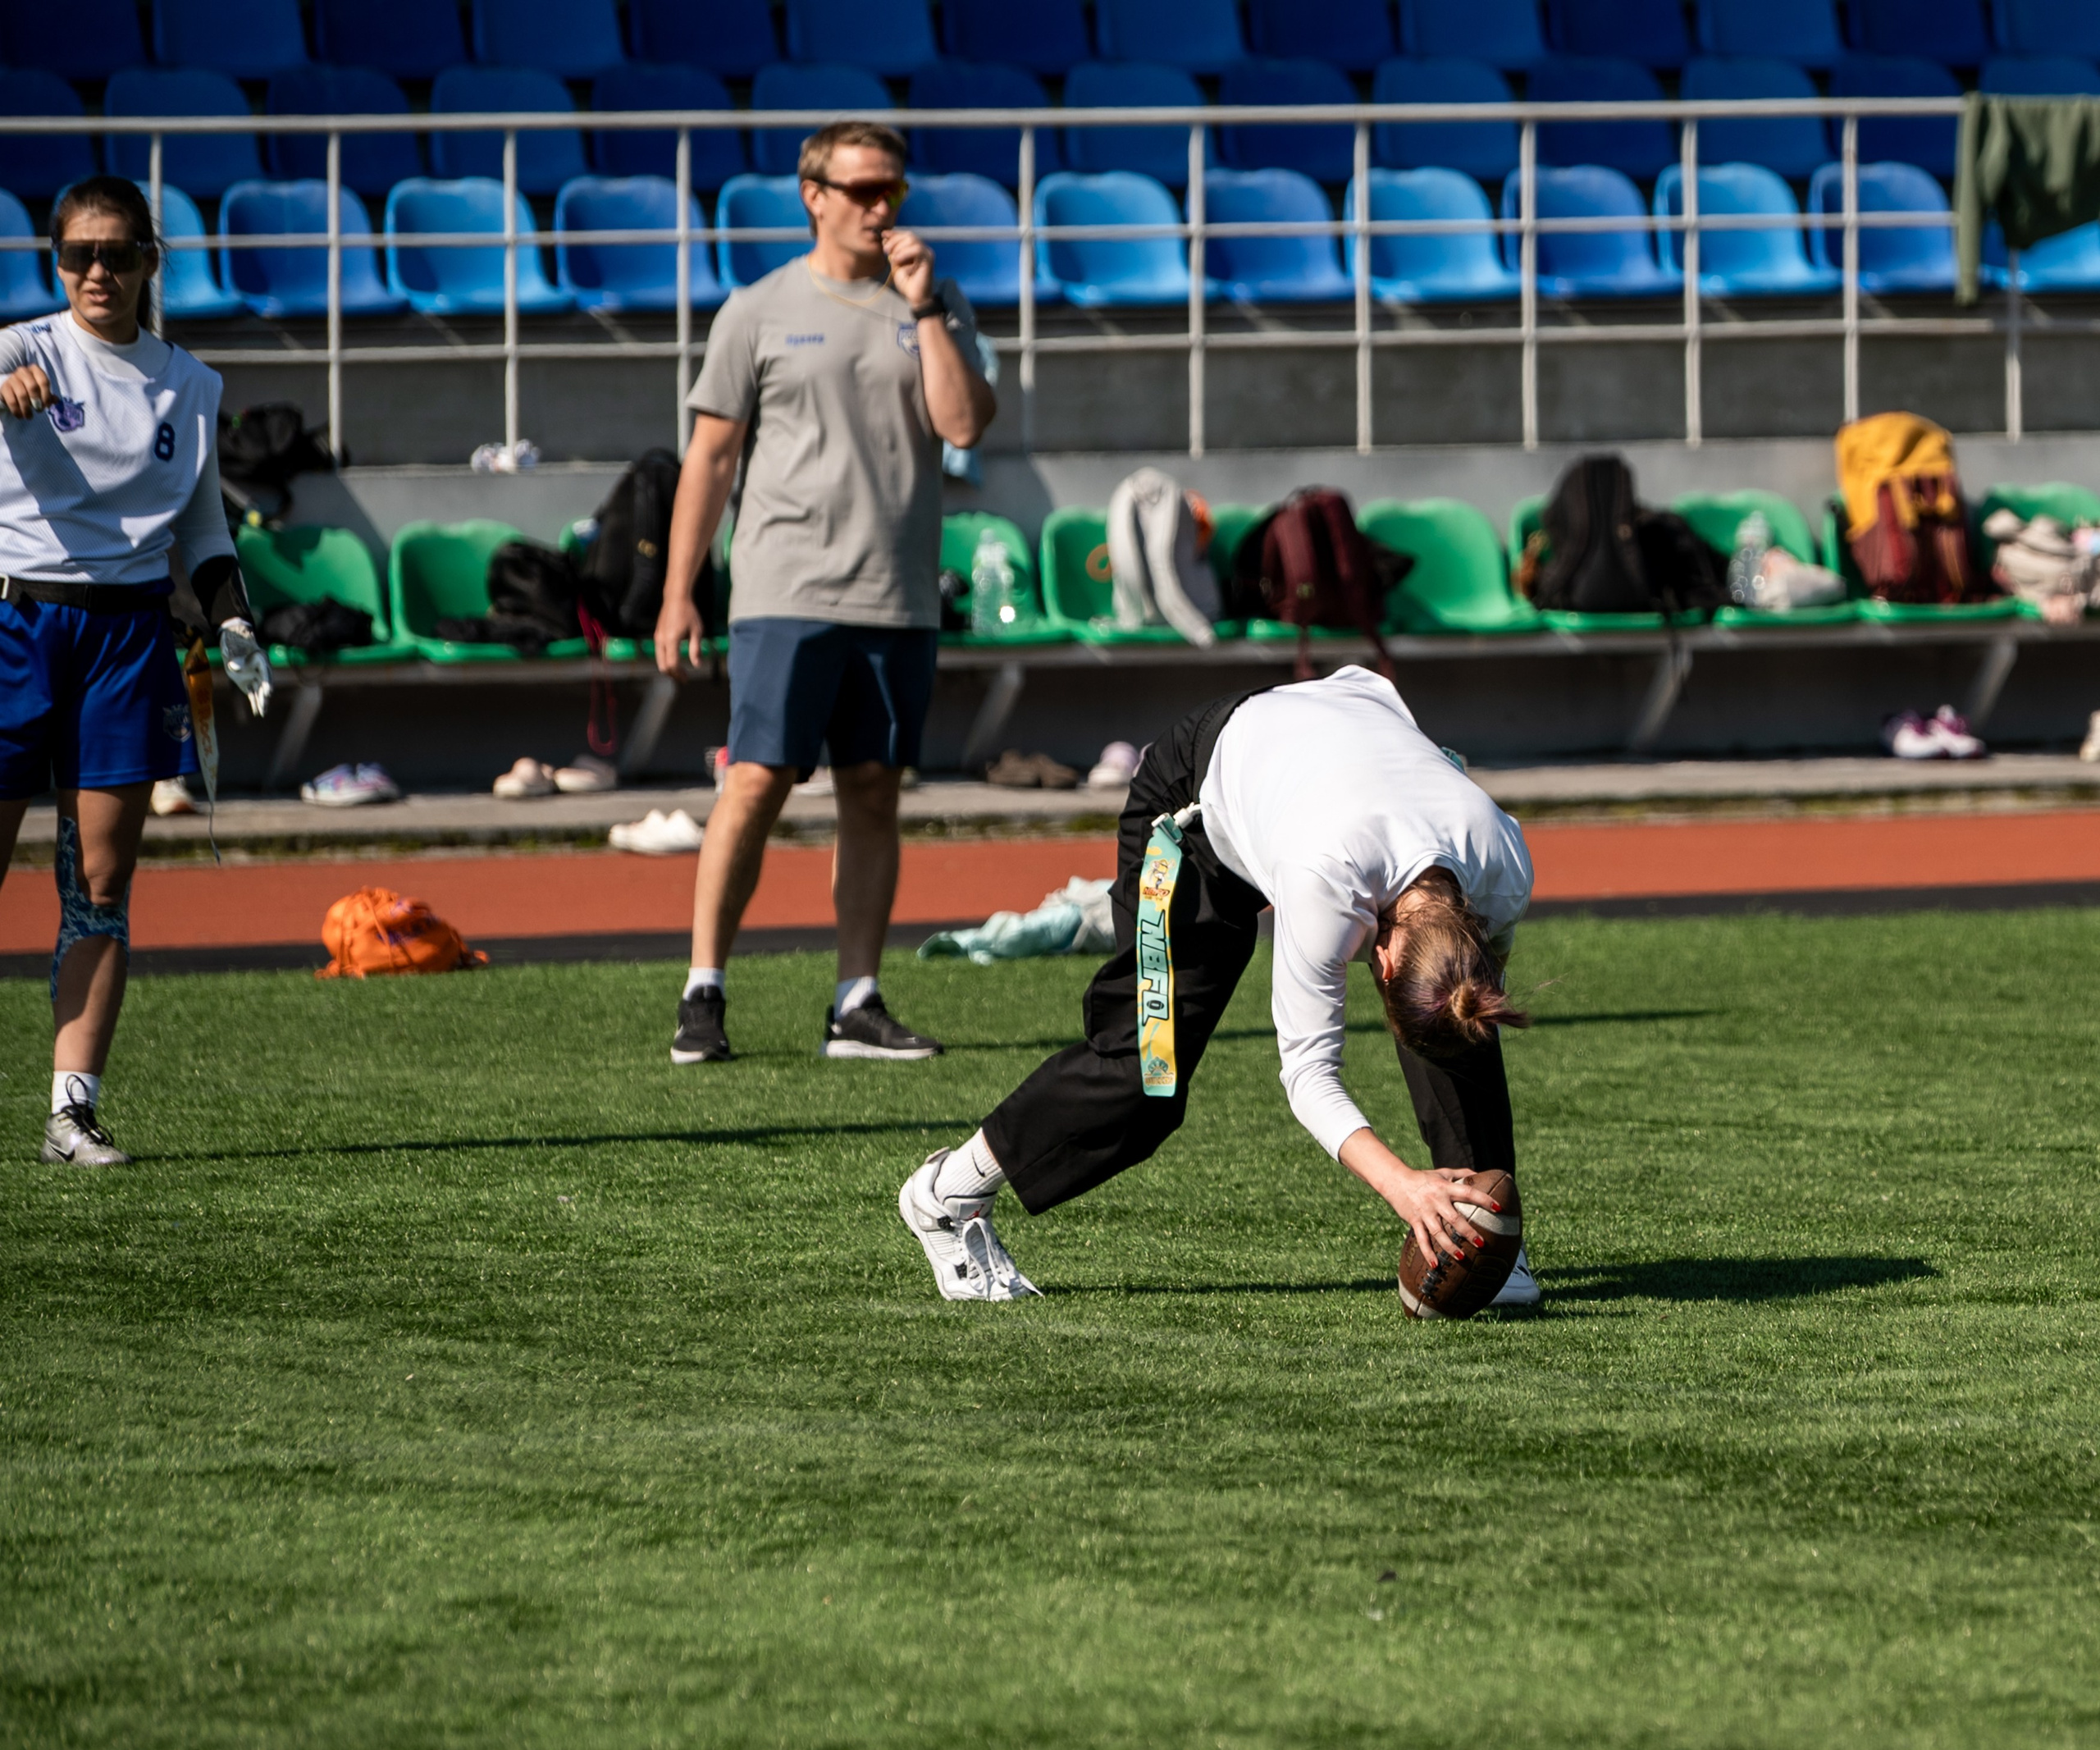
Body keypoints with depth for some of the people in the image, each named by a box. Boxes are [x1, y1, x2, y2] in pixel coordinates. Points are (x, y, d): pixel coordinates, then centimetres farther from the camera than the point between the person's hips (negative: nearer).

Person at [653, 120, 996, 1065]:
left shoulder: (937, 306, 10)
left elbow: (964, 424, -5)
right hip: (785, 592, -3)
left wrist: (923, 309, -7)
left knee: (873, 795, 4)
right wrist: (677, 593, -1)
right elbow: (710, 456, 4)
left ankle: (857, 1005, 8)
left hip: (898, 598, 3)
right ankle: (702, 995, -3)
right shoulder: (760, 311, 4)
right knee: (756, 784, -9)